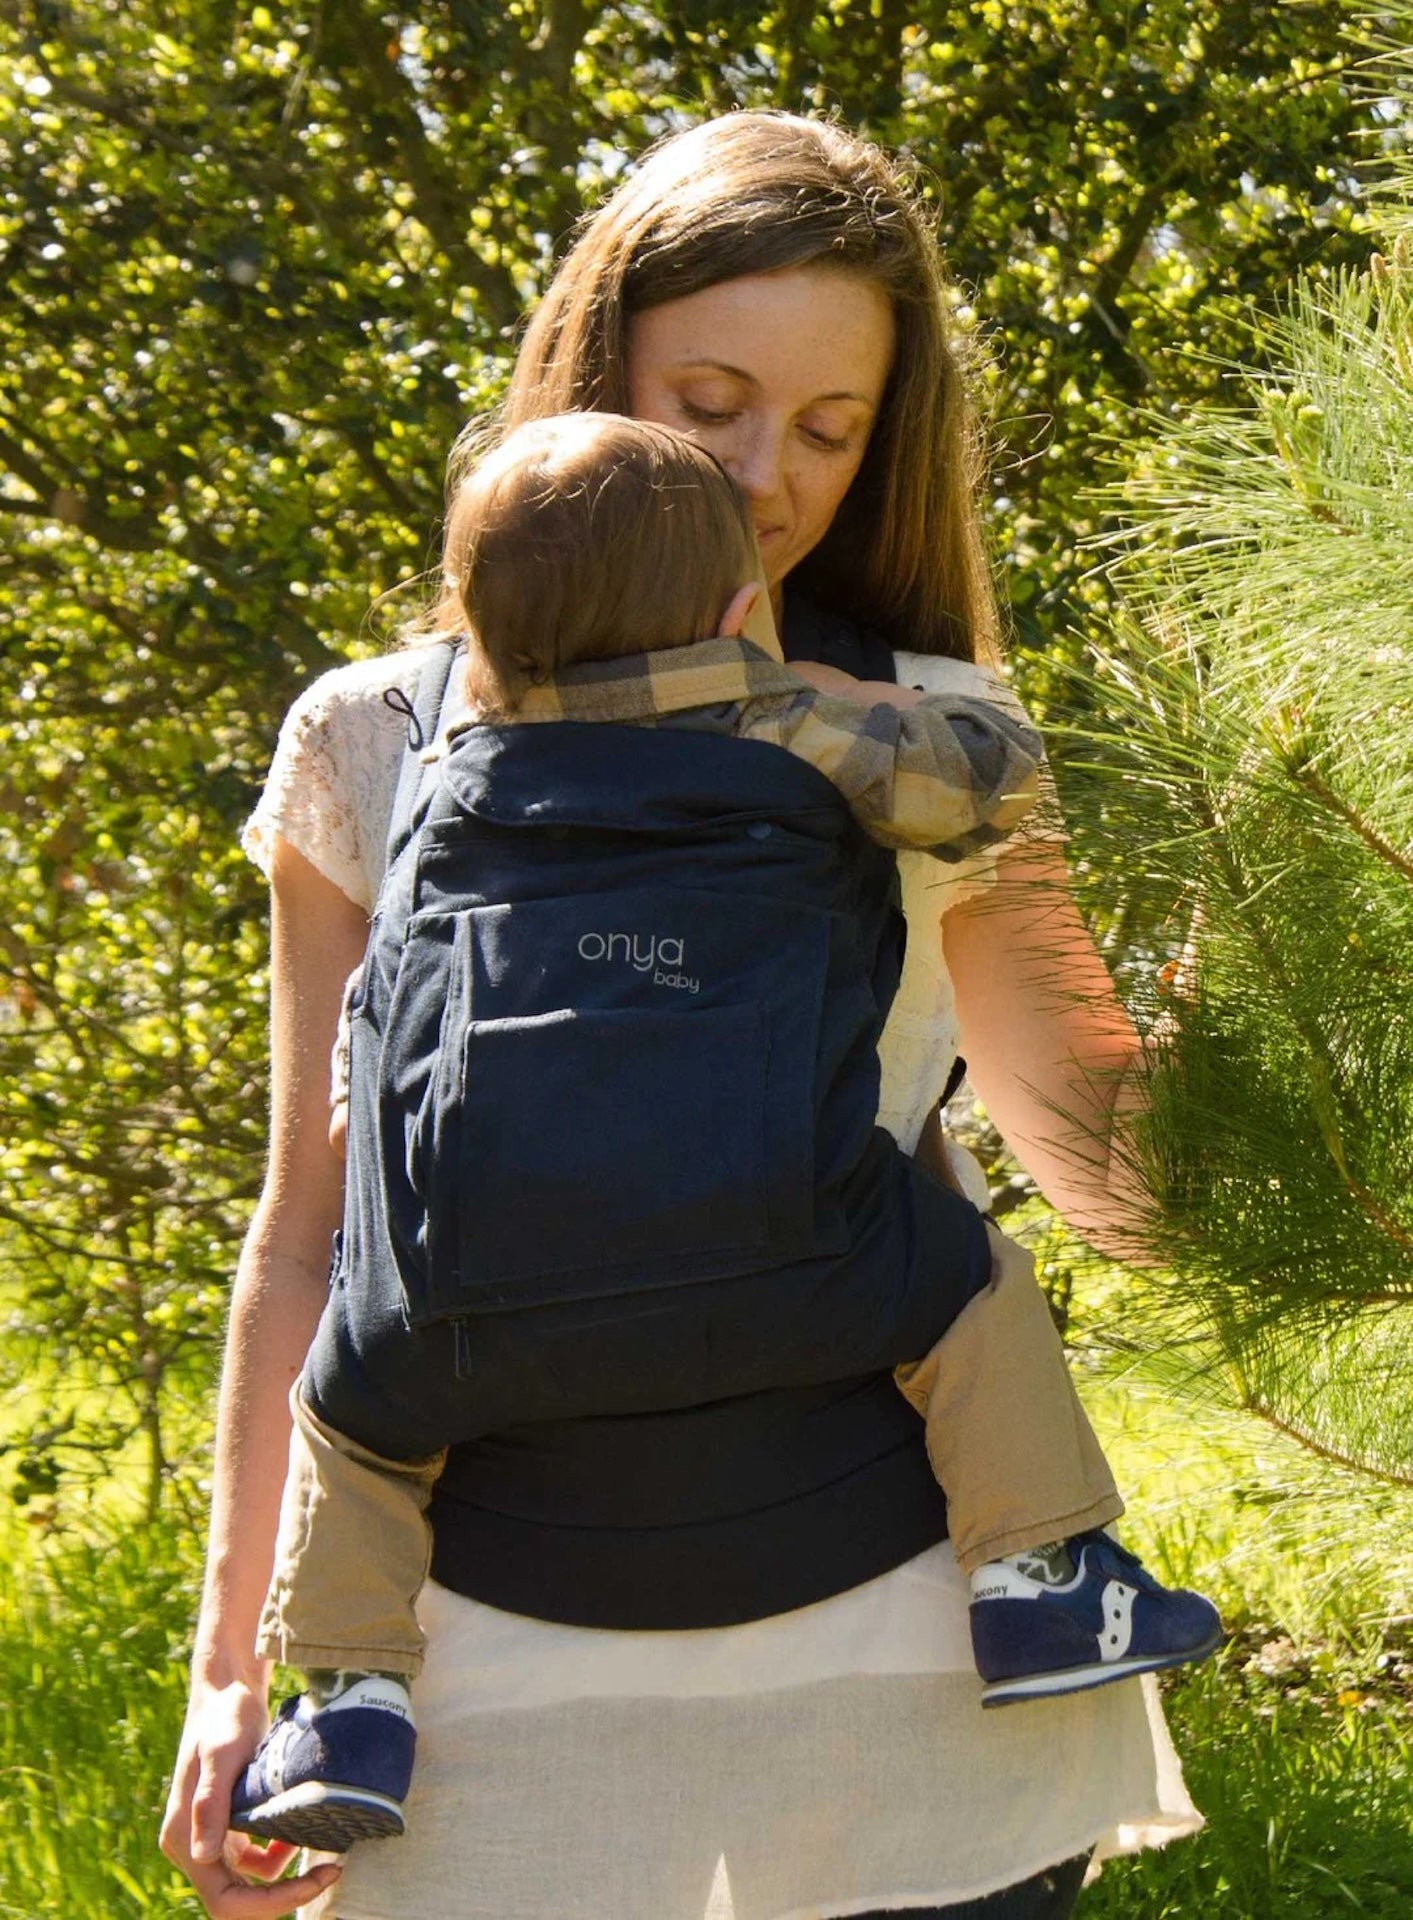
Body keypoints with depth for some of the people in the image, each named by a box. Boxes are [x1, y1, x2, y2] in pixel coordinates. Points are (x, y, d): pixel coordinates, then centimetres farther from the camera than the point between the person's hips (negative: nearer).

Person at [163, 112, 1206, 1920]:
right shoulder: (379, 751, 4)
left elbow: (1106, 1161, 9)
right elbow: (311, 1228, 9)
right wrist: (230, 1662, 7)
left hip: (900, 1623, 0)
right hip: (521, 1675, 0)